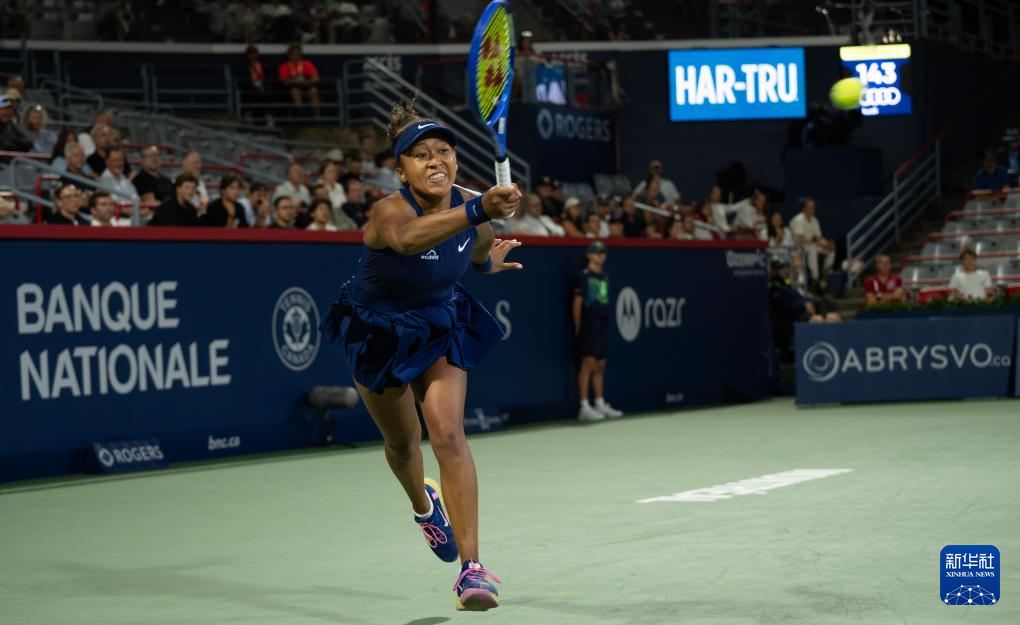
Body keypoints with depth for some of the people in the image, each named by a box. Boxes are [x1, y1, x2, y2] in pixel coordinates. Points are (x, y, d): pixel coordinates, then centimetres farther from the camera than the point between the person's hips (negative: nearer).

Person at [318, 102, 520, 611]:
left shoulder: (468, 205, -18)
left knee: (448, 434, -18)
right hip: (378, 333, -2)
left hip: (440, 327, 2)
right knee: (402, 443, 17)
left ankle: (470, 568, -20)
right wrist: (477, 212, -75)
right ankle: (423, 505, 54)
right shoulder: (389, 210, -35)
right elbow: (406, 238, -62)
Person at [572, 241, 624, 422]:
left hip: (603, 326, 8)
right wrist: (578, 327, -9)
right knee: (588, 363, -12)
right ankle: (584, 408, -12)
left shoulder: (604, 277, 17)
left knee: (600, 366, 13)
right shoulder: (584, 276, -5)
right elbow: (577, 303, -7)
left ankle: (600, 404, 20)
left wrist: (606, 322, 13)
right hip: (589, 326, -8)